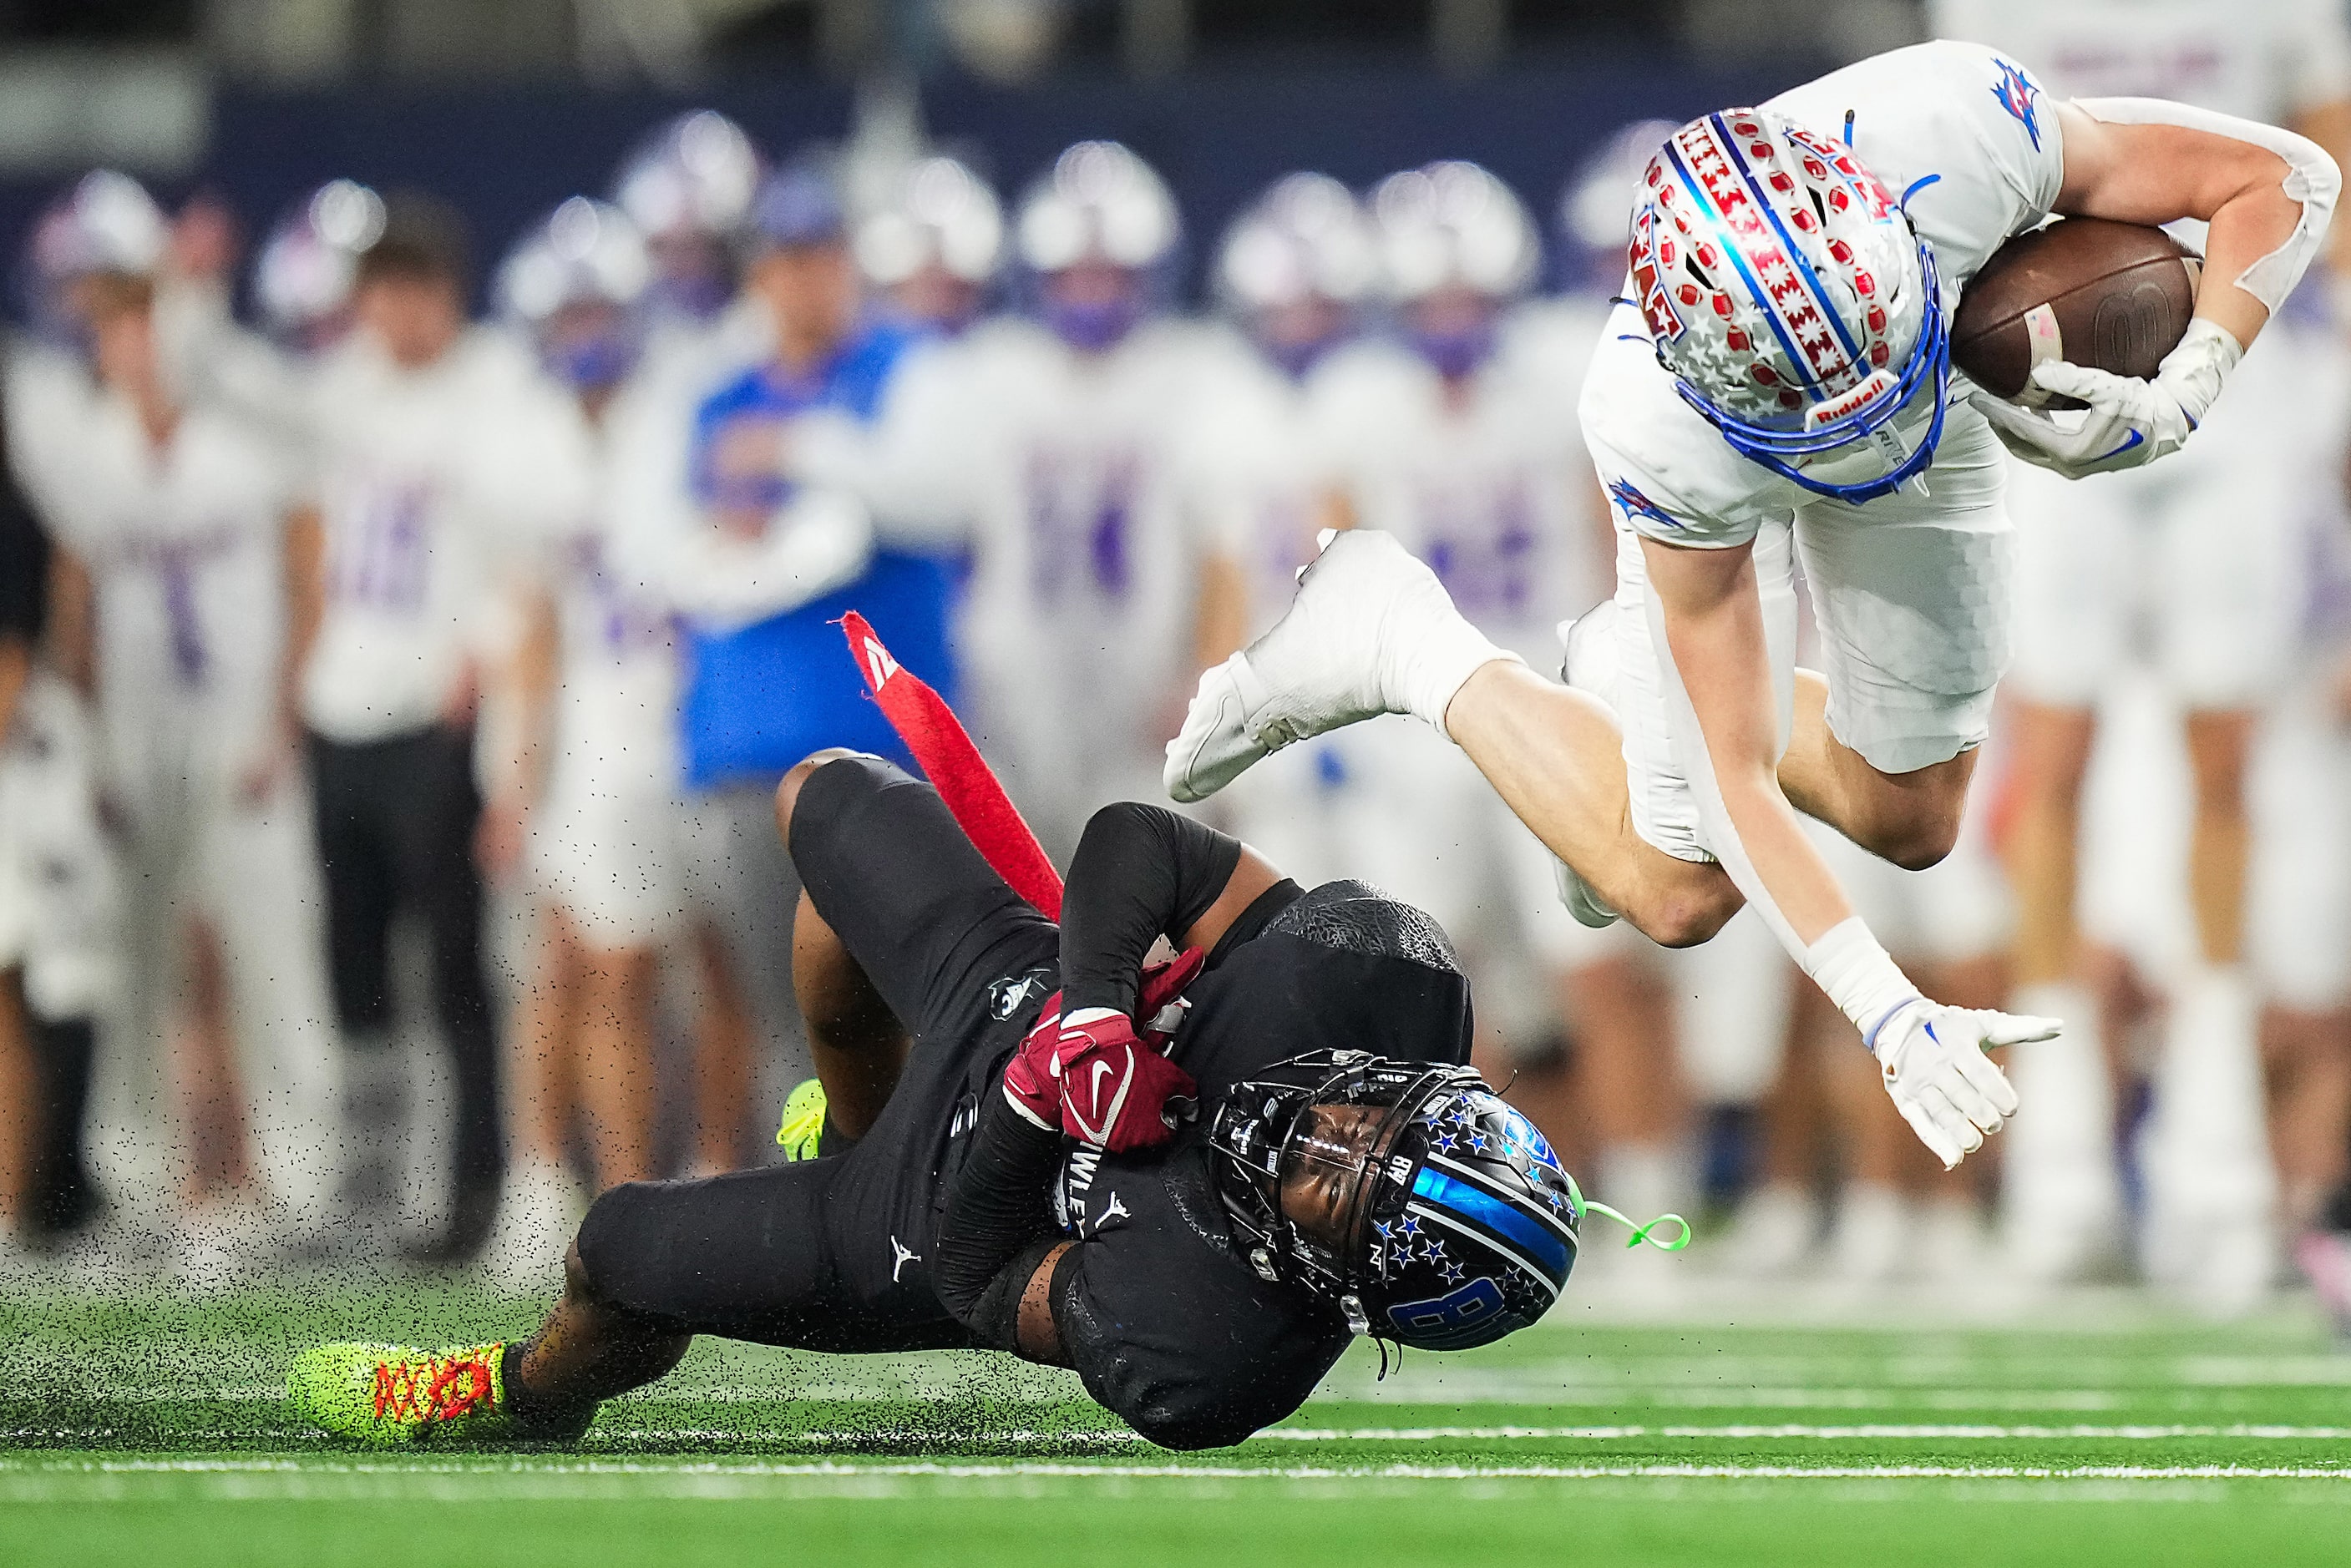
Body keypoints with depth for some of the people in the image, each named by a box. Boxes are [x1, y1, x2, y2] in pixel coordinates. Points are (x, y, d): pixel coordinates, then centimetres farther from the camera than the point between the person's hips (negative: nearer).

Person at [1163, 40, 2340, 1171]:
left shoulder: (1963, 129, -46)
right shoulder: (1670, 446, -46)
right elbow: (1740, 783, -36)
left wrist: (2175, 401, -44)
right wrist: (1892, 1017, -46)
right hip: (1720, 440, -3)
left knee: (1909, 820, 13)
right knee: (1683, 891, 3)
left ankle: (1633, 671, 37)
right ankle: (1403, 641, 19)